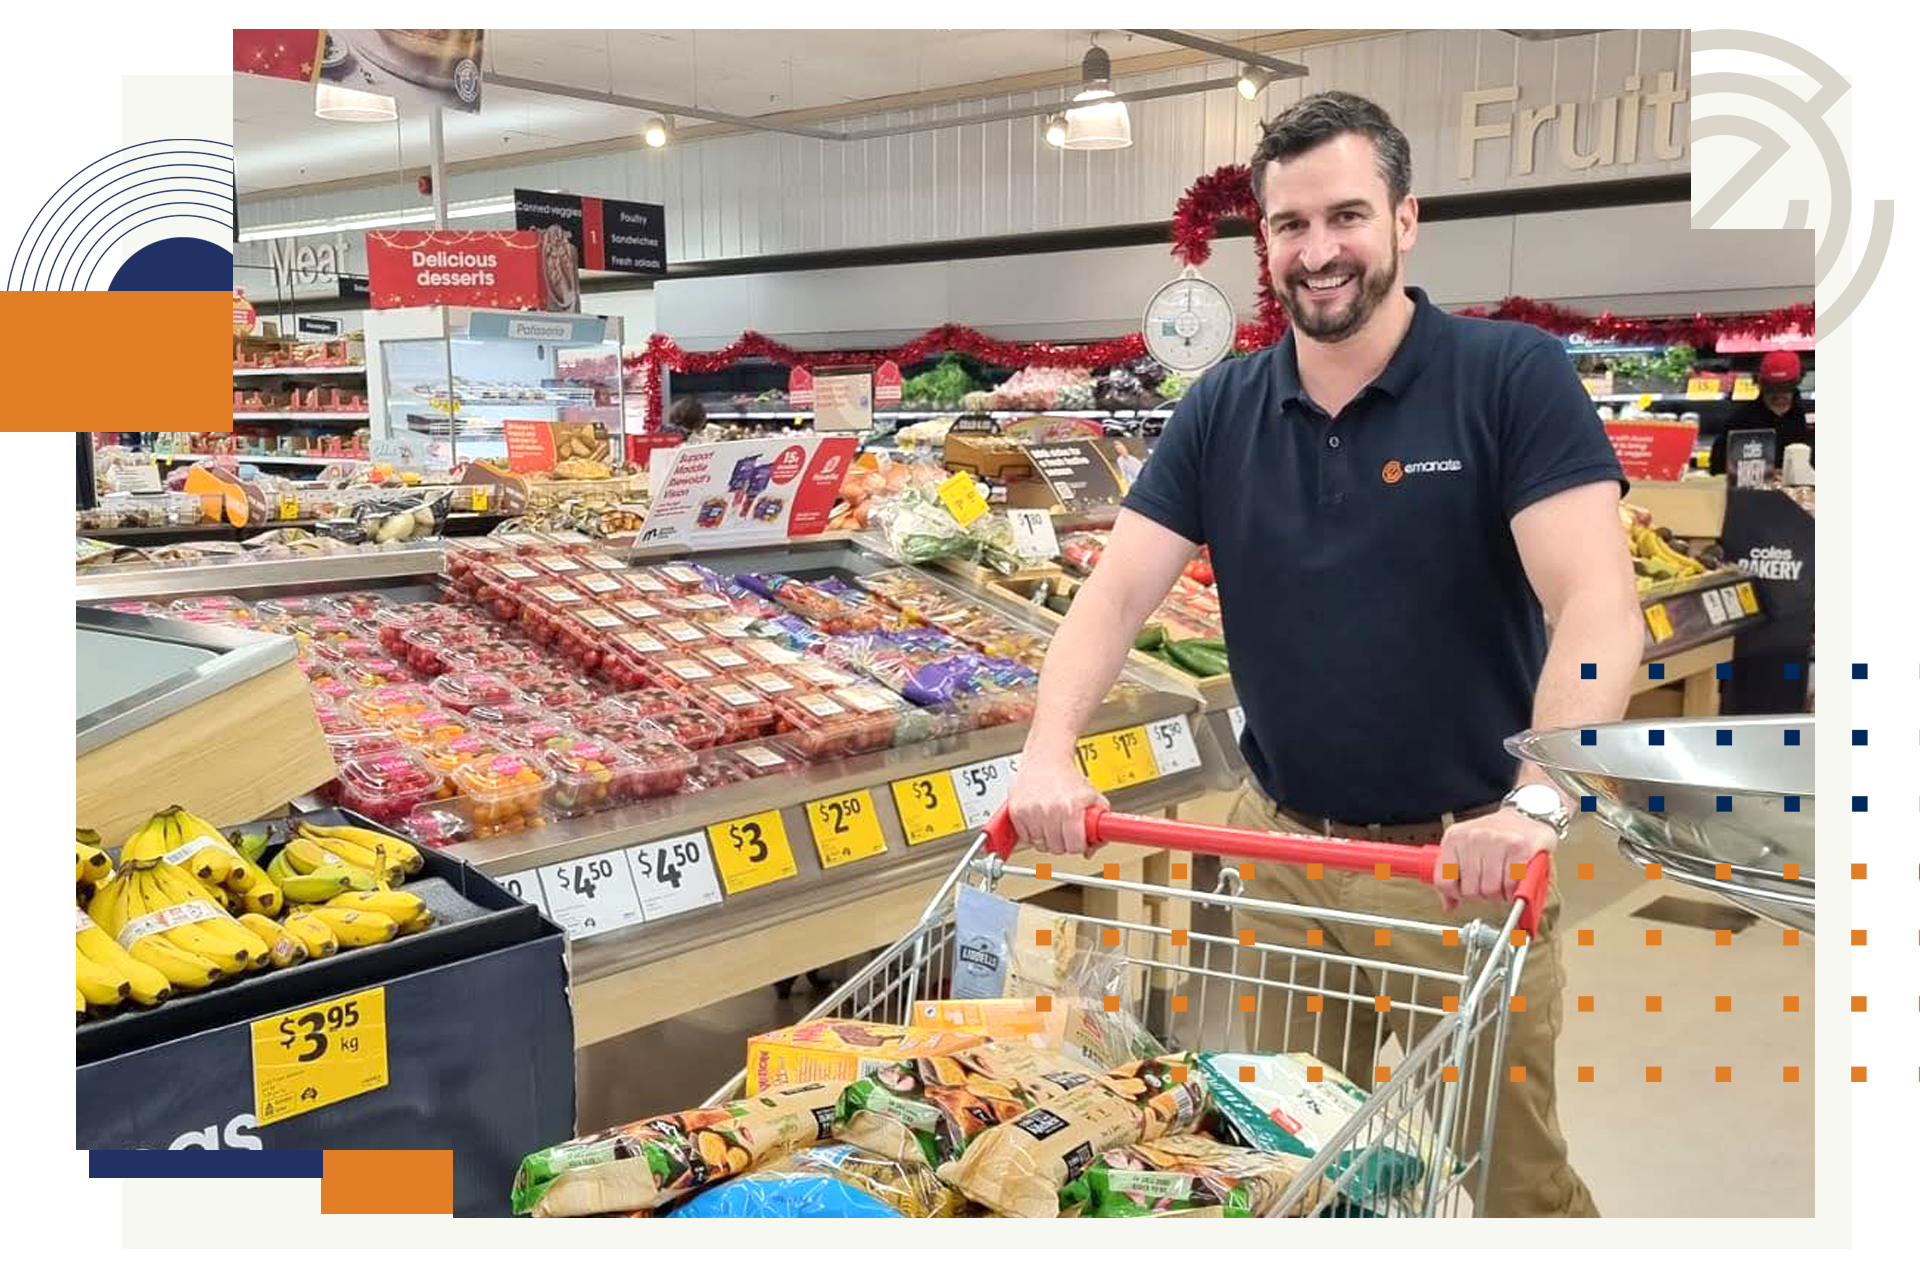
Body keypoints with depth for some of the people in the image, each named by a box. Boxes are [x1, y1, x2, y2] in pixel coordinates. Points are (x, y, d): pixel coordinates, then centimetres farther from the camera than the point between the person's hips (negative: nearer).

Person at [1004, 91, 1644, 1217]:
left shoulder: (1514, 376, -11)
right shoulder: (1222, 409, 2)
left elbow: (1599, 607, -21)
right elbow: (1117, 593, -4)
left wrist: (1536, 803, -36)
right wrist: (1050, 752, -22)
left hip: (1463, 862, -3)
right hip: (1280, 848, 4)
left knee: (1512, 1180, 11)